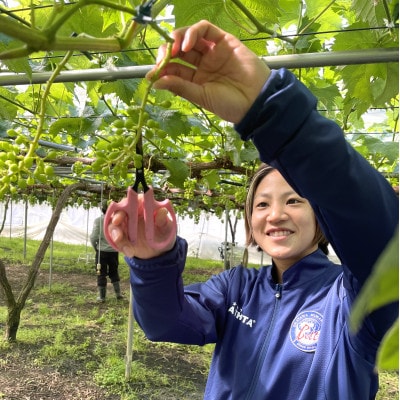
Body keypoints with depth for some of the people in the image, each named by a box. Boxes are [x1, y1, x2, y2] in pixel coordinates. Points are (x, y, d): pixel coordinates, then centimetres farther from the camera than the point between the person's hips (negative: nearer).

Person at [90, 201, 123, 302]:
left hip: (102, 251, -2)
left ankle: (102, 296, 12)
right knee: (114, 272, 19)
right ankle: (118, 293, 17)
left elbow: (93, 237, -10)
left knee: (101, 274, 7)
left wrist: (95, 247, 7)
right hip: (114, 251, 2)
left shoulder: (98, 220, -8)